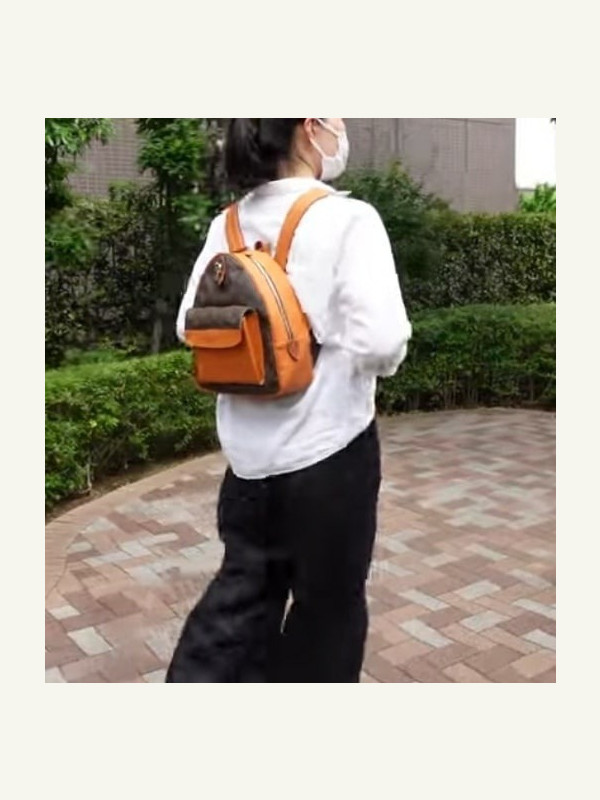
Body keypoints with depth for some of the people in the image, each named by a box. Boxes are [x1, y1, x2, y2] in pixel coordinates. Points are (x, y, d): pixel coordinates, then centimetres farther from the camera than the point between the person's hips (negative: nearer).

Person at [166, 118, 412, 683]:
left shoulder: (228, 224, 4)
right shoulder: (348, 219, -14)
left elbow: (190, 326, 7)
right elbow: (382, 340, -23)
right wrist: (369, 357, -2)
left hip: (249, 450, 6)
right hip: (328, 448, -5)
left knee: (242, 590, 21)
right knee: (328, 602, 17)